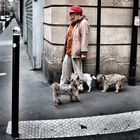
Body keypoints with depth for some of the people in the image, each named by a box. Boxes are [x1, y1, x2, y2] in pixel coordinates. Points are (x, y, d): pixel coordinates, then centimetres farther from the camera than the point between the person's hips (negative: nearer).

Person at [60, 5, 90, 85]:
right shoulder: (72, 23, 18)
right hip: (68, 51, 10)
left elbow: (84, 38, -17)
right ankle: (62, 84, 24)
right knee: (65, 69, 14)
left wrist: (83, 52, -21)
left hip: (76, 52, -9)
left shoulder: (83, 23, -12)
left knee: (78, 71, -2)